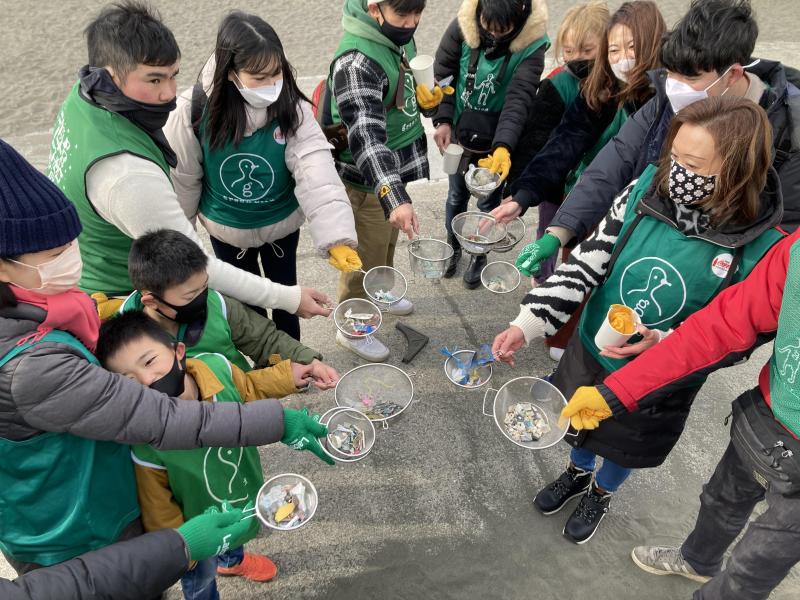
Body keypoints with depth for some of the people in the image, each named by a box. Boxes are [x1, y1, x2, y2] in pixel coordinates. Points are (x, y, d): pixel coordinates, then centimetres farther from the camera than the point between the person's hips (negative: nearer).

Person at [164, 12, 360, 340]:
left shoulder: (292, 109, -23)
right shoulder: (193, 110, -23)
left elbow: (317, 174, -33)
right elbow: (183, 176, -9)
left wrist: (337, 237, -47)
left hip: (282, 223, 0)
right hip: (227, 229, 0)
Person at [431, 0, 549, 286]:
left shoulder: (532, 45, -22)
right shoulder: (462, 27, -17)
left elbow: (519, 98, -30)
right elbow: (442, 72, -8)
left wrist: (503, 146, -43)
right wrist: (442, 120, -18)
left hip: (497, 140, -2)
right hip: (459, 132, 2)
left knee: (488, 201, 13)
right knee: (456, 195, 19)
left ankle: (479, 256, 38)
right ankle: (453, 247, 45)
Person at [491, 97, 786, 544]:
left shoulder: (760, 250, -25)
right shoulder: (646, 190, -20)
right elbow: (586, 263, -18)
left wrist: (664, 345, -31)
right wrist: (528, 323, -26)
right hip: (590, 351, 2)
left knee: (623, 447, 25)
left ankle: (600, 495, 60)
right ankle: (578, 473, 63)